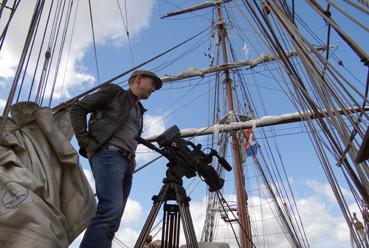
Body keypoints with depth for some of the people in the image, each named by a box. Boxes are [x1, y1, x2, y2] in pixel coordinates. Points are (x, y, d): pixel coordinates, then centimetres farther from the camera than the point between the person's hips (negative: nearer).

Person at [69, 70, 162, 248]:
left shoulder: (139, 112, 28)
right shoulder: (113, 91, 10)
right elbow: (77, 109, 3)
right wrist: (85, 143, -5)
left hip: (127, 163, 7)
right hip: (108, 154, -7)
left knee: (112, 219, -2)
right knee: (112, 209, -27)